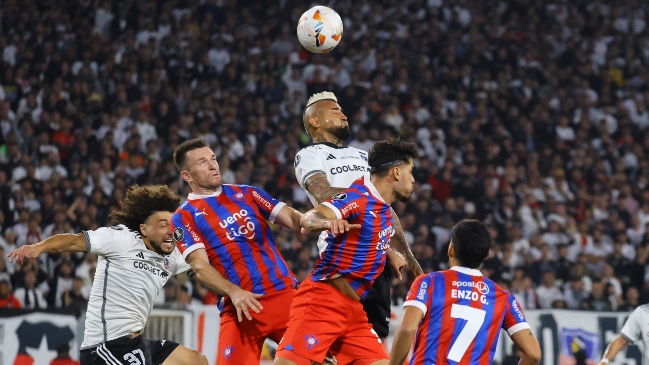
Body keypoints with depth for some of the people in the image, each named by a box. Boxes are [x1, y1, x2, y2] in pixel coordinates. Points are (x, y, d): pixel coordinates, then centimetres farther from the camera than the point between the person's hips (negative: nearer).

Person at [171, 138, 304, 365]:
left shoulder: (245, 193, 15)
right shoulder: (184, 217, 4)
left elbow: (291, 218, 6)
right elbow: (200, 267, -9)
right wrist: (233, 292, -27)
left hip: (284, 293, 3)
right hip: (242, 307, -3)